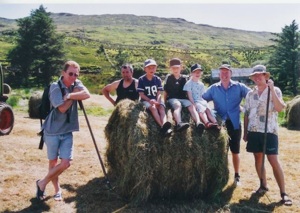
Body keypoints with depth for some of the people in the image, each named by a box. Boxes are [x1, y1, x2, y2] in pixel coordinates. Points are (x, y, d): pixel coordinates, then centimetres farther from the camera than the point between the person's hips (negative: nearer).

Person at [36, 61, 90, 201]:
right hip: (52, 131, -4)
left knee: (65, 163, -2)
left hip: (67, 132, 4)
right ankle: (57, 189, 28)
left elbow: (86, 94, -17)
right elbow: (62, 108, -20)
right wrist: (74, 96, -11)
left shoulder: (76, 84, 3)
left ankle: (42, 183, 19)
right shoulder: (55, 87, -11)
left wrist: (70, 95, -25)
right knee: (53, 162, 7)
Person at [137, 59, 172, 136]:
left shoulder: (158, 79, 7)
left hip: (156, 99, 3)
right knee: (153, 107, -33)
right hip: (146, 100, -3)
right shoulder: (141, 79, -2)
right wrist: (150, 100, -21)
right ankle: (162, 126, -52)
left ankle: (165, 125, -53)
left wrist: (157, 101, -19)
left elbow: (159, 93, 1)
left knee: (162, 107, -28)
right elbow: (141, 94, -6)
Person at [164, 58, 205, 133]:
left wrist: (189, 100, 11)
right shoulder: (169, 78, 10)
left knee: (191, 106, -29)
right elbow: (165, 91, 10)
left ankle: (198, 123, -54)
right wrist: (165, 101, 5)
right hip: (172, 98, -3)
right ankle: (179, 124, -67)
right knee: (178, 105, -38)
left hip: (183, 98, 3)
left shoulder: (184, 78, 16)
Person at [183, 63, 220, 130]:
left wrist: (205, 102, -3)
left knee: (208, 109, -23)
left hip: (201, 101, 6)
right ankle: (207, 123, -54)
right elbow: (189, 95, -9)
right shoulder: (189, 83, -1)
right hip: (194, 102, -6)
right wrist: (193, 104, -19)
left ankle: (215, 123, -41)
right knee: (202, 109, -32)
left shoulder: (201, 84, 19)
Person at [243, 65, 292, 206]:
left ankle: (283, 193, -1)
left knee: (273, 161, -8)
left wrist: (271, 89, -22)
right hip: (253, 131, 4)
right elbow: (246, 114, 13)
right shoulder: (250, 94, 9)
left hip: (269, 131, -4)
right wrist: (245, 132, 11)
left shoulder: (275, 91, -2)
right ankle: (263, 185, 25)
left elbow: (280, 108, -18)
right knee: (258, 158, 9)